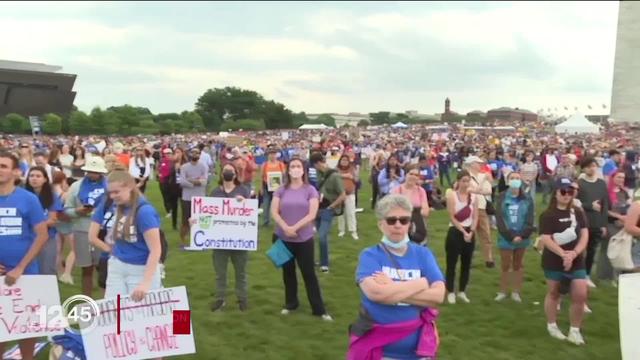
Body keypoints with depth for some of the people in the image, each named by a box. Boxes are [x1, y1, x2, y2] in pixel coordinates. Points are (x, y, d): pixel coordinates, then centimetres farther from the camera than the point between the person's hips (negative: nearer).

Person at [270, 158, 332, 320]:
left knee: (309, 273, 1)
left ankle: (319, 309, 8)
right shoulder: (281, 190, 2)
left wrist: (295, 227, -17)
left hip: (304, 239, -2)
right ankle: (290, 303, 31)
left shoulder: (310, 190, -4)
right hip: (284, 238, 3)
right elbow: (274, 212, -3)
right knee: (288, 272, 15)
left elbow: (312, 214, -11)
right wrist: (286, 228, -17)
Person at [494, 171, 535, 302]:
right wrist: (511, 236, -16)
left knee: (518, 265, 12)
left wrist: (522, 235, -16)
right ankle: (502, 292, 18)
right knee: (505, 266, 6)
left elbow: (530, 219, -4)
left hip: (522, 238, 1)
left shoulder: (527, 199, 0)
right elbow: (499, 219, -9)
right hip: (506, 238, -1)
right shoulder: (502, 198, -4)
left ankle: (516, 292, 22)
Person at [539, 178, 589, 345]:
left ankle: (574, 330, 12)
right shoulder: (548, 215, -9)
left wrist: (574, 253, -17)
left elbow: (584, 235, -1)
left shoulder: (578, 212, 5)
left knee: (581, 295, -3)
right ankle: (552, 326, 30)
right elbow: (546, 239, -16)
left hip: (576, 261, 3)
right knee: (553, 293, 12)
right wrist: (563, 254, -25)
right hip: (554, 261, -3)